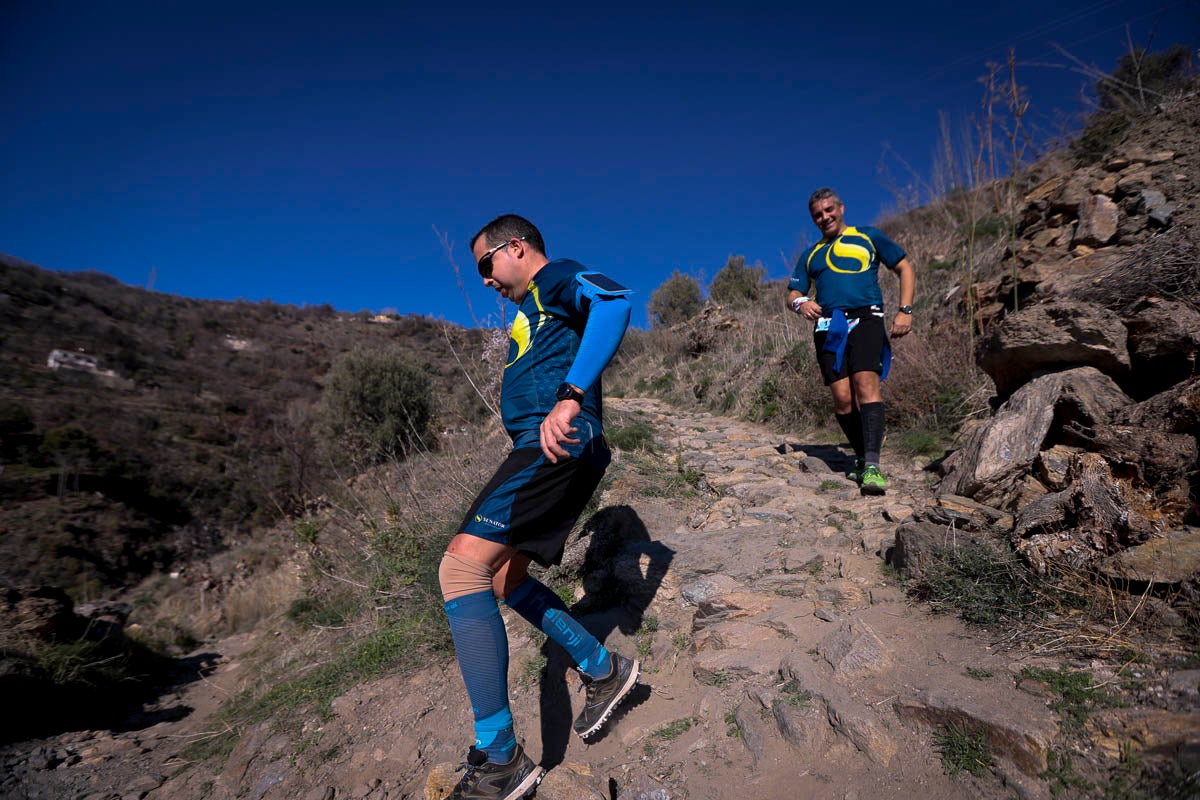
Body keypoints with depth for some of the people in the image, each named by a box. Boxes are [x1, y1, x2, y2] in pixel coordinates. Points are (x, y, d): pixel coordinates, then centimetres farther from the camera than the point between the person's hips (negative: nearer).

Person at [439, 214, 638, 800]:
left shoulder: (557, 277, 0)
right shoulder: (531, 308, 30)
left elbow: (613, 301, -23)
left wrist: (570, 398, -33)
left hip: (560, 442, -11)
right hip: (540, 449, 11)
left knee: (462, 565, -18)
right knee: (504, 580, 16)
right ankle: (603, 669, 26)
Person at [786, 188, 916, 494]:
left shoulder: (869, 236, 18)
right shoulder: (810, 255, 25)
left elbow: (905, 268, 17)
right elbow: (793, 294, 20)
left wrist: (905, 311, 4)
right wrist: (801, 303, -7)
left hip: (865, 319, -3)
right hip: (827, 327, 3)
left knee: (866, 385, -22)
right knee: (842, 399, -6)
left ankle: (872, 465, -27)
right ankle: (862, 458, 10)